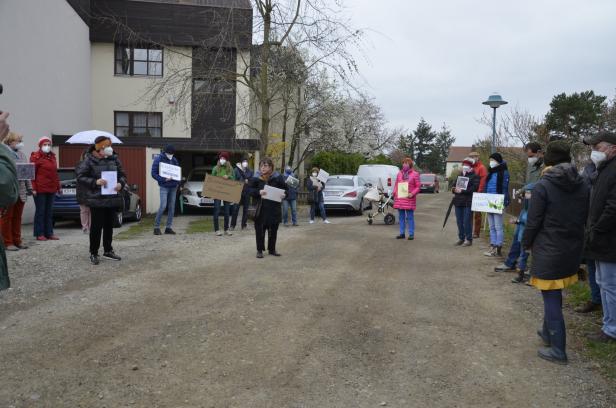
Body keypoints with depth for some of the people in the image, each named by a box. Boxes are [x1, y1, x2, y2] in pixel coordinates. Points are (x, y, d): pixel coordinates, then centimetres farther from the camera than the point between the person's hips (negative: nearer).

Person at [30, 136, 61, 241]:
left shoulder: (52, 156, 16)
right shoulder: (36, 157, -5)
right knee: (40, 211, -1)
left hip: (52, 189, 7)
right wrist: (33, 188, -17)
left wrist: (58, 186, 18)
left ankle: (49, 233, 15)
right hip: (40, 189, -7)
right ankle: (39, 234, 5)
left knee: (49, 212, 10)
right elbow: (32, 173, -11)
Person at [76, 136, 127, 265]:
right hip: (96, 199, -5)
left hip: (112, 198, 5)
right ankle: (93, 253, 12)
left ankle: (108, 251, 27)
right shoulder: (89, 160, -6)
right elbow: (80, 178, -8)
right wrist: (95, 182, -20)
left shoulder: (114, 159, 7)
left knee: (109, 225, 13)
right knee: (96, 226, 0)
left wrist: (121, 183, -7)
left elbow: (122, 174, 13)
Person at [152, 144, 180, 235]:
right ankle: (156, 227, -3)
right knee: (163, 206, -14)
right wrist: (164, 179, -20)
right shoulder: (158, 159, -4)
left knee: (172, 207, 5)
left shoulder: (174, 160, 13)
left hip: (173, 187, 6)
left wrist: (178, 182, 4)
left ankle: (168, 227, 12)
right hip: (164, 187, -6)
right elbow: (154, 173, -8)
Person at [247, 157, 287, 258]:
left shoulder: (277, 178, -3)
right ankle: (259, 250, 15)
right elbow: (249, 189, -4)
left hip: (274, 209, 1)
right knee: (260, 230, 3)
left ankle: (272, 249, 25)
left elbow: (285, 189, 8)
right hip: (260, 209, -1)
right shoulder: (256, 178, -4)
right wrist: (258, 192, -21)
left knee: (273, 230, 10)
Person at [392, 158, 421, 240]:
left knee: (410, 217, -2)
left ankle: (411, 234, 3)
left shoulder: (415, 174, 1)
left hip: (409, 198, -4)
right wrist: (395, 193, 2)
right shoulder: (399, 173, 14)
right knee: (401, 217, 8)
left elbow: (418, 186, -1)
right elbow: (396, 184, 17)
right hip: (399, 198, 5)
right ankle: (402, 233, 15)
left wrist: (412, 193, -15)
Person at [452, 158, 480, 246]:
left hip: (468, 202, -6)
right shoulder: (459, 176, 19)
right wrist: (454, 189, -6)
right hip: (458, 202, 7)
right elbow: (454, 186, 18)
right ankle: (461, 238, 20)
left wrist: (462, 191, -19)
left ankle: (469, 239, 3)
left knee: (467, 222, -6)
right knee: (459, 222, 10)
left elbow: (474, 188, -15)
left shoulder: (475, 176, -2)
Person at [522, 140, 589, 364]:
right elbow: (585, 218, 8)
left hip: (548, 250, -6)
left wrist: (526, 243, 1)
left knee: (551, 298, 3)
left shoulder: (543, 186, -16)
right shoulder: (582, 185, 1)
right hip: (573, 249, 6)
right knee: (554, 295, 22)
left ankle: (558, 350, 8)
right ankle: (548, 332, 36)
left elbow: (533, 221, -12)